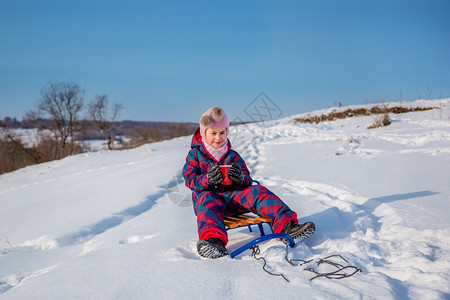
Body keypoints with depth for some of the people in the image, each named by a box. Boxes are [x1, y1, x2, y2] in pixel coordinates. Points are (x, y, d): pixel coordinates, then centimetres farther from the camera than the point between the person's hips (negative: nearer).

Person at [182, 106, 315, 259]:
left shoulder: (233, 156, 16)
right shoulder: (195, 154, 8)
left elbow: (248, 181, 9)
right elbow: (190, 180, -2)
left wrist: (241, 178, -18)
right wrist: (207, 179, -23)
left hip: (234, 195, 3)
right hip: (209, 194, -3)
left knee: (258, 192, -21)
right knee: (208, 200, -39)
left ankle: (286, 224, -35)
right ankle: (213, 239, -66)